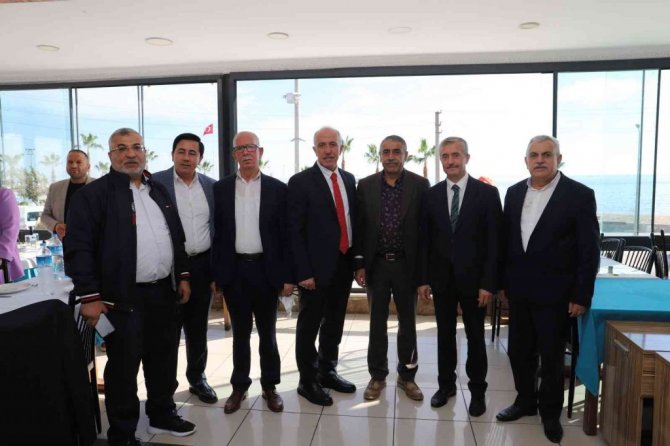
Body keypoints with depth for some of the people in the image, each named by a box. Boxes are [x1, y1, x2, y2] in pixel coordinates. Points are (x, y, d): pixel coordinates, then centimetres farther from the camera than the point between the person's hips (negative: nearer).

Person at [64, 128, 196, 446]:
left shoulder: (159, 191, 13)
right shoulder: (93, 194, -7)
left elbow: (176, 237, 17)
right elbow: (78, 248, -11)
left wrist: (182, 275, 12)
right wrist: (89, 296, -15)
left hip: (163, 291, 6)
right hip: (122, 296, -5)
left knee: (163, 358, 16)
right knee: (123, 365, 6)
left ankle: (162, 415, 35)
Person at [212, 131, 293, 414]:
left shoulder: (277, 189, 0)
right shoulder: (221, 188, 4)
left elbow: (286, 234, -1)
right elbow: (216, 232, 3)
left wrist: (288, 275, -5)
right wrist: (215, 273, -1)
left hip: (266, 269, -1)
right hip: (234, 270, 1)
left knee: (267, 332, 12)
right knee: (240, 332, 13)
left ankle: (270, 386, 27)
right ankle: (239, 386, 28)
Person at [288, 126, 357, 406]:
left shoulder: (349, 180, 9)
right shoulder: (300, 182, -9)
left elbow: (352, 220, 13)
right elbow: (295, 231, -12)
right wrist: (303, 272, -16)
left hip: (344, 264, 6)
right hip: (317, 267, -6)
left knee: (335, 322, 17)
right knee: (309, 325, 7)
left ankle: (327, 371, 34)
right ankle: (307, 381, 22)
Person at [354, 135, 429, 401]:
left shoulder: (420, 185, -3)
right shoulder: (365, 185, 1)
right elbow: (359, 227, 2)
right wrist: (359, 264, -1)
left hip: (407, 265, -1)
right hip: (376, 264, 1)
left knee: (407, 322, 12)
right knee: (377, 322, 11)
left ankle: (407, 375, 28)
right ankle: (377, 376, 26)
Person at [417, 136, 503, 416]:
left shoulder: (487, 193, -5)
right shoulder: (431, 195, 3)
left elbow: (494, 242, -7)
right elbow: (425, 240, 4)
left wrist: (488, 283, -11)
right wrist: (424, 278, 0)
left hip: (473, 278, -2)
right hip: (441, 277, 2)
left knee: (475, 336, 10)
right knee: (445, 334, 13)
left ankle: (477, 390, 27)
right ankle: (446, 384, 29)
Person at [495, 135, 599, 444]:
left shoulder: (580, 195, -8)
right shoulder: (514, 192, 6)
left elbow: (589, 250, -9)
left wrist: (581, 295, -11)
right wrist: (502, 281, 9)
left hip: (555, 292, -4)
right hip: (519, 290, 4)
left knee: (552, 357, 9)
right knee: (519, 352, 14)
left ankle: (550, 412, 29)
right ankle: (525, 401, 35)